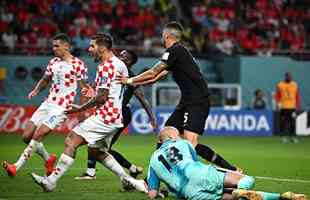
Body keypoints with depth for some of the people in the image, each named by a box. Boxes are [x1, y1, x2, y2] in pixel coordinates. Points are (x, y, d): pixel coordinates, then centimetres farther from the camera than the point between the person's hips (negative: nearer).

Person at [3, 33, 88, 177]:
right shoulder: (53, 62, 12)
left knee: (37, 136, -17)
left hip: (61, 107, -8)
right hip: (47, 104, 8)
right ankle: (48, 159, 24)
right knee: (27, 136, 3)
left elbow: (84, 89, -4)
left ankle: (16, 167, -15)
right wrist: (36, 90, 5)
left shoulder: (78, 65, -8)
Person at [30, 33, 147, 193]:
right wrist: (94, 93, 21)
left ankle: (51, 181, -12)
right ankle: (129, 181, 18)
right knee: (97, 151, 22)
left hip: (104, 117, -10)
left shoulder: (106, 66, -14)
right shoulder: (120, 64, 15)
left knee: (71, 141, -10)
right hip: (115, 117, 10)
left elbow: (102, 97, -18)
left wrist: (81, 108, -9)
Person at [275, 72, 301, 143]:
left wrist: (298, 105, 4)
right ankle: (285, 136, 3)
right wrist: (278, 103, -9)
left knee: (292, 122, -1)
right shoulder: (280, 85, 1)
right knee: (284, 122, -3)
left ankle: (292, 136, 6)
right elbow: (277, 95, 3)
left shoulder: (295, 85, 7)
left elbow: (297, 96, 9)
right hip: (283, 107, -1)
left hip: (292, 107, 1)